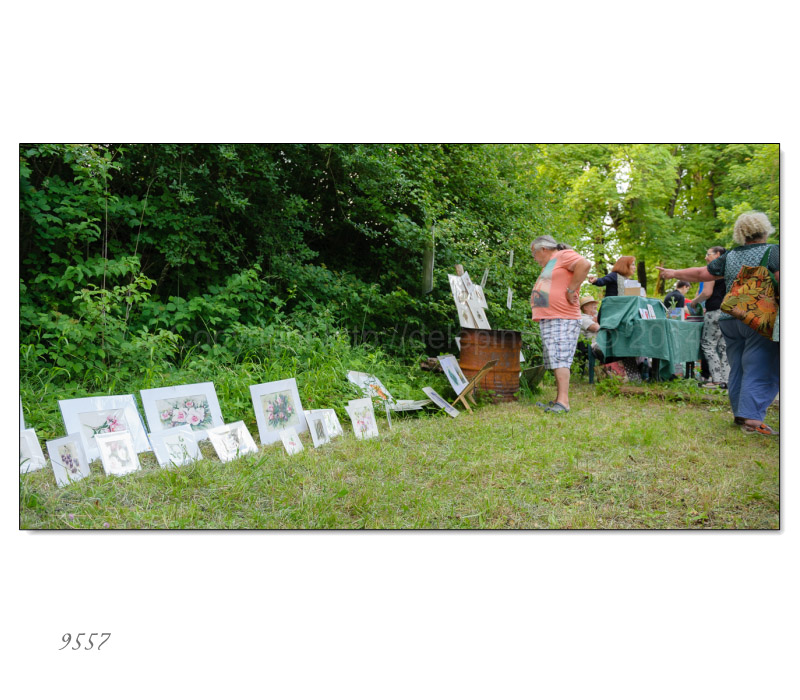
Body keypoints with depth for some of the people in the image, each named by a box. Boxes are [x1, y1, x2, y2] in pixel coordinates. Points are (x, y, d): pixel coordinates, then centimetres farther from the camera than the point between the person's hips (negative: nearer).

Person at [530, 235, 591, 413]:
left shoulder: (563, 255, -4)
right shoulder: (548, 265, 25)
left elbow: (585, 264, -22)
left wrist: (571, 290, -19)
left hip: (563, 320, -10)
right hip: (547, 320, 10)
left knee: (560, 360, -15)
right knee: (555, 362, 9)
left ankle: (563, 401, -18)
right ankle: (558, 400, 13)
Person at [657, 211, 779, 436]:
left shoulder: (730, 256, 10)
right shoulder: (773, 252, -3)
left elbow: (701, 274, 14)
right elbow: (781, 279, -17)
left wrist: (674, 273, 26)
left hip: (729, 319, 5)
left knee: (737, 368, 13)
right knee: (759, 369, -5)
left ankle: (740, 414, 19)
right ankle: (753, 419, -12)